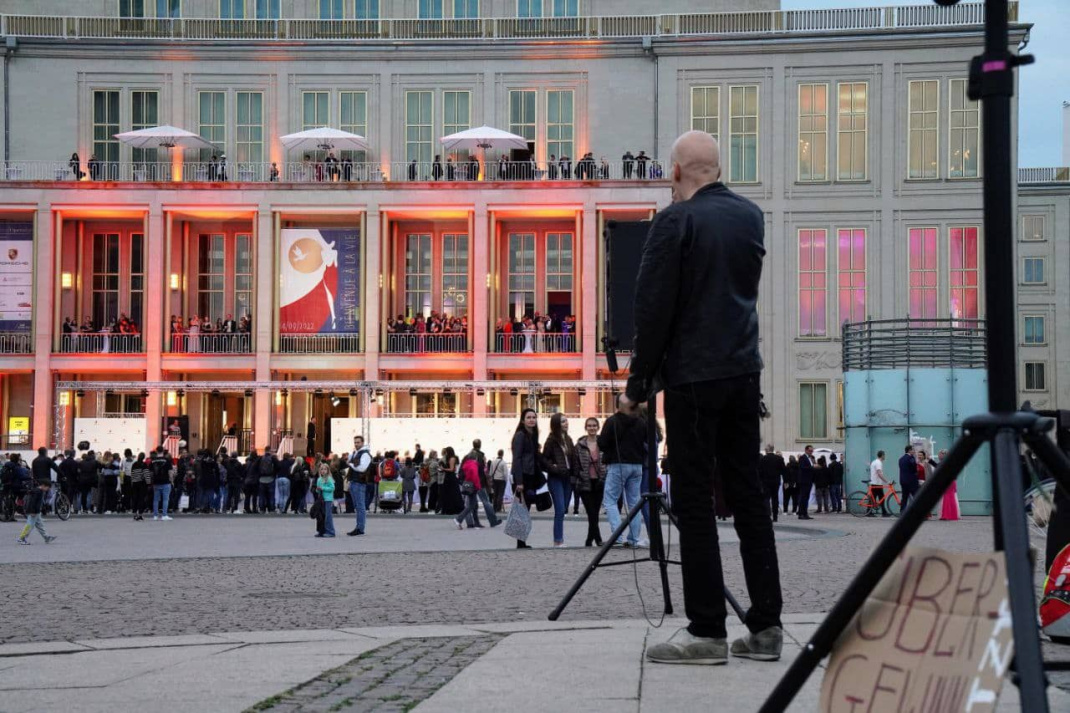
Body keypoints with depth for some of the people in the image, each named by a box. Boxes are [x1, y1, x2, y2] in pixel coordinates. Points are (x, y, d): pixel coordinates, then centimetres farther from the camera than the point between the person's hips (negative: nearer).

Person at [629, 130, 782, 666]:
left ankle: (706, 630, -1)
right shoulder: (751, 217, 10)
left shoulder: (676, 221, -9)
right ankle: (766, 626, 10)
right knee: (747, 494, 9)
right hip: (744, 373, 6)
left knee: (694, 502, -2)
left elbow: (653, 309, -10)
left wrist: (638, 384, -3)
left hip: (693, 377, -6)